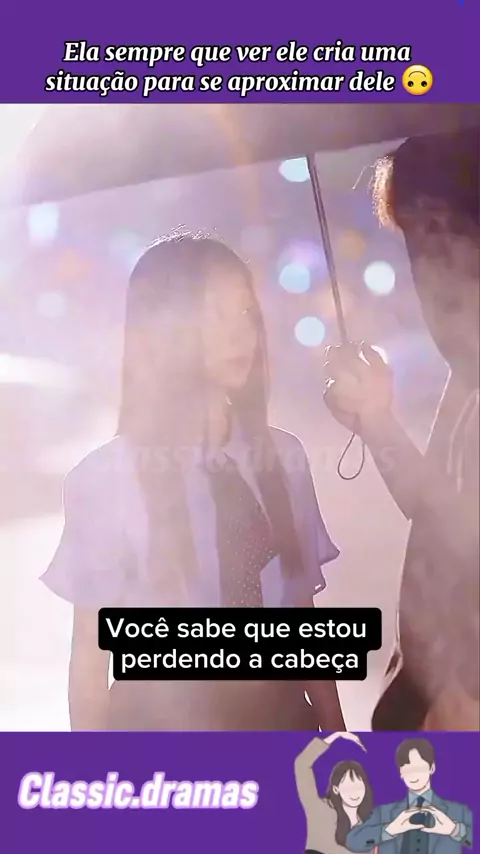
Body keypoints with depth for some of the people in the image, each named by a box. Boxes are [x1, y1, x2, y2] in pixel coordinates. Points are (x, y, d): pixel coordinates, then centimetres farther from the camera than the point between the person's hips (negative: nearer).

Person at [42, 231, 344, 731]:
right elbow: (90, 650, -7)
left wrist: (333, 730, 3)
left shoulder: (283, 457, -5)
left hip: (282, 711, 3)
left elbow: (303, 611, 1)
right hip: (163, 721, -2)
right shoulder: (105, 478, -15)